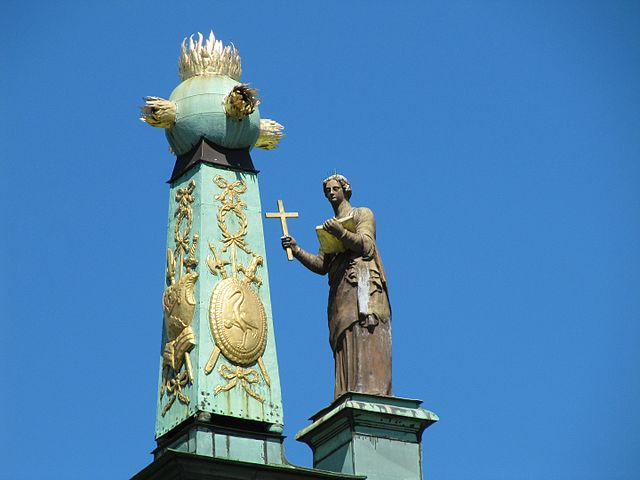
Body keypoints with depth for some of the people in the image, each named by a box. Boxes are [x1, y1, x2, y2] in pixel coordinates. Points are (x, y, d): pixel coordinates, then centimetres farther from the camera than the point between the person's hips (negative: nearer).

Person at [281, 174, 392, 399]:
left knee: (364, 340, -19)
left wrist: (342, 233, -20)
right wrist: (297, 250, 5)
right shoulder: (328, 226, 29)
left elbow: (367, 246, -4)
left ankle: (370, 393, -30)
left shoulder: (362, 214, 14)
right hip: (340, 289, 5)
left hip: (362, 282, -5)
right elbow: (321, 265, 19)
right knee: (346, 344, -7)